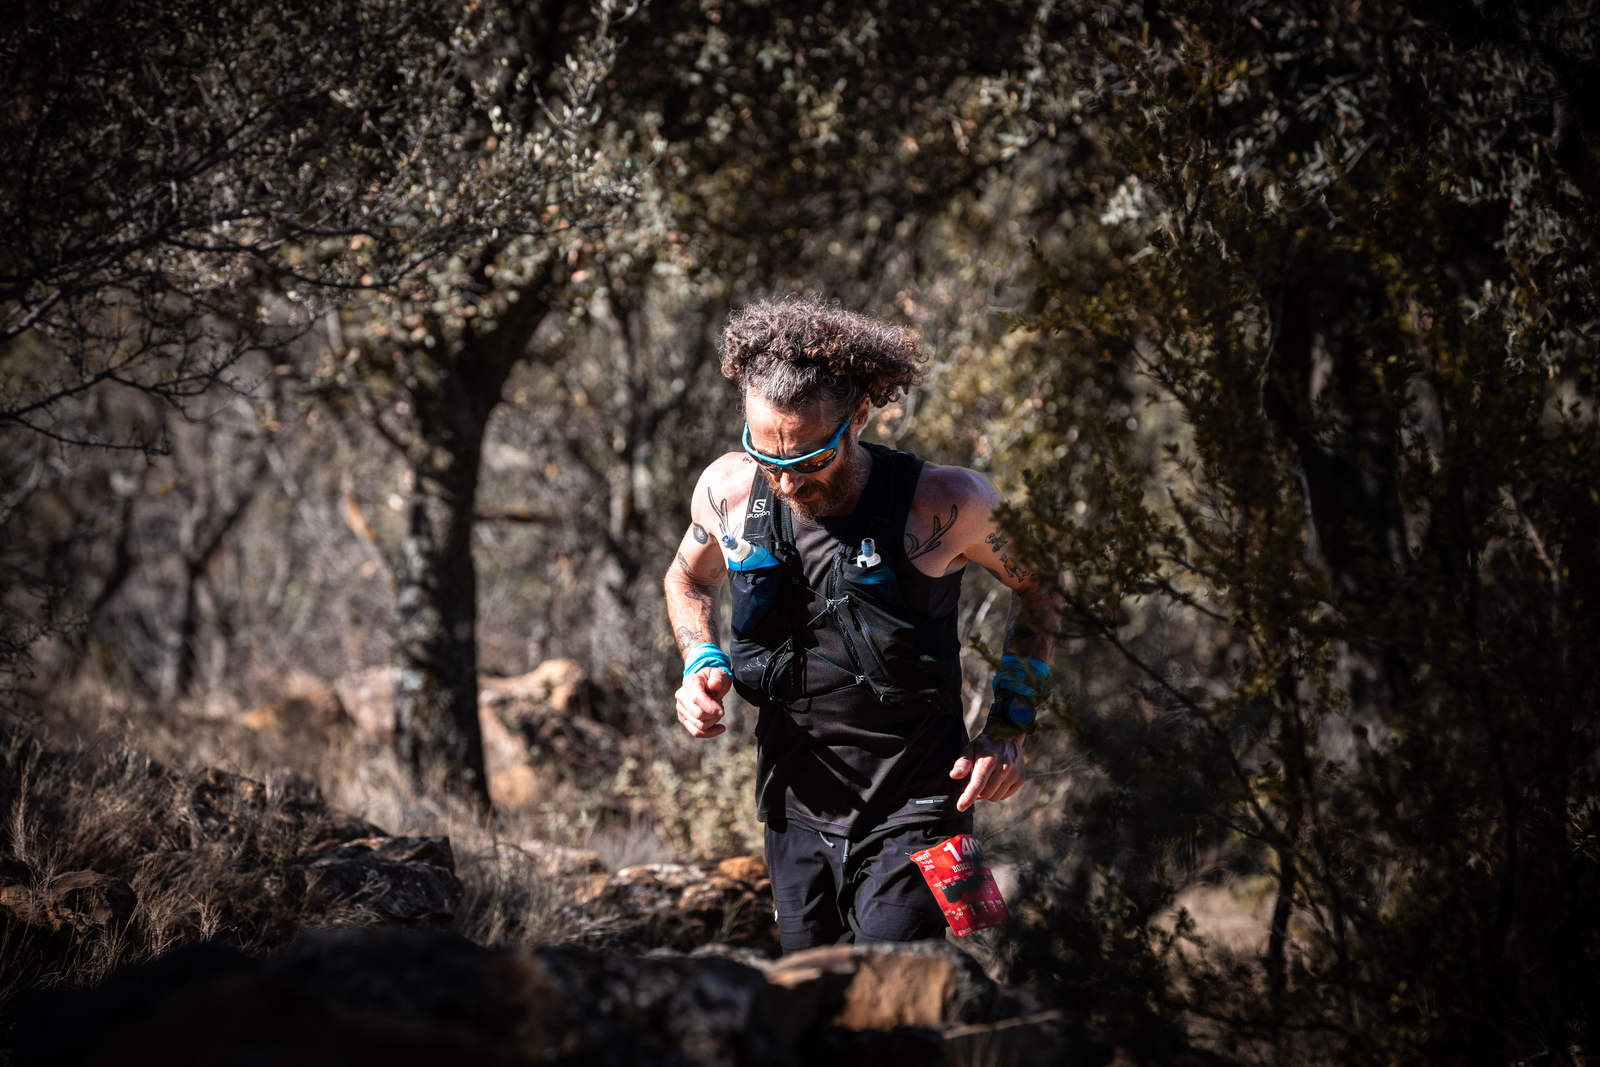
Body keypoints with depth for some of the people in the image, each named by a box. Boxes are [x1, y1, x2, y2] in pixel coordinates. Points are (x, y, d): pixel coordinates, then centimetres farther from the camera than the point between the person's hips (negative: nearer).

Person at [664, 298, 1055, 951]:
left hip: (911, 808, -4)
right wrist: (702, 663, -2)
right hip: (796, 808, 5)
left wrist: (1008, 730, -6)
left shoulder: (945, 505, -18)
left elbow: (1042, 591, 1)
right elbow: (688, 578, 17)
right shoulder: (728, 490, -7)